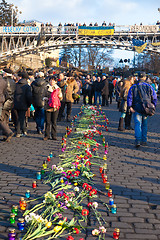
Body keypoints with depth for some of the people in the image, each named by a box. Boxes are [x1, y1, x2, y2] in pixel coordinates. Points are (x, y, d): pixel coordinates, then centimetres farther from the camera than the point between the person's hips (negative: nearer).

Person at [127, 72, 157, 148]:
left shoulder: (133, 87, 1)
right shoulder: (149, 87, 4)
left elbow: (129, 98, -7)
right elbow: (154, 98, 3)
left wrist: (130, 107, -9)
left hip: (137, 109, -2)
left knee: (137, 124, -4)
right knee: (144, 125, 14)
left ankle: (138, 141, -20)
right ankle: (144, 141, 19)